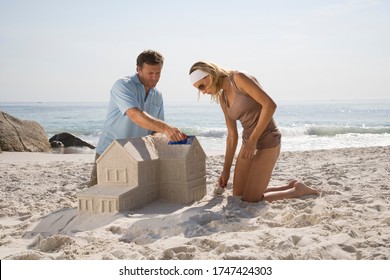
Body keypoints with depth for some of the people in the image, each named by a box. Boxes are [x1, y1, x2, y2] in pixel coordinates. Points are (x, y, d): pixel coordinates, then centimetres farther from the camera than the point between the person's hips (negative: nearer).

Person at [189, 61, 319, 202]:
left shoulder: (239, 78, -17)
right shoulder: (222, 98, 8)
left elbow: (270, 104, -24)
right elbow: (232, 135, 11)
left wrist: (253, 139, -22)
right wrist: (226, 170, 9)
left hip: (268, 142, -9)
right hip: (250, 142, 9)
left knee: (249, 201, -8)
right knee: (238, 196, 12)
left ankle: (298, 191, 12)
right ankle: (291, 187, 23)